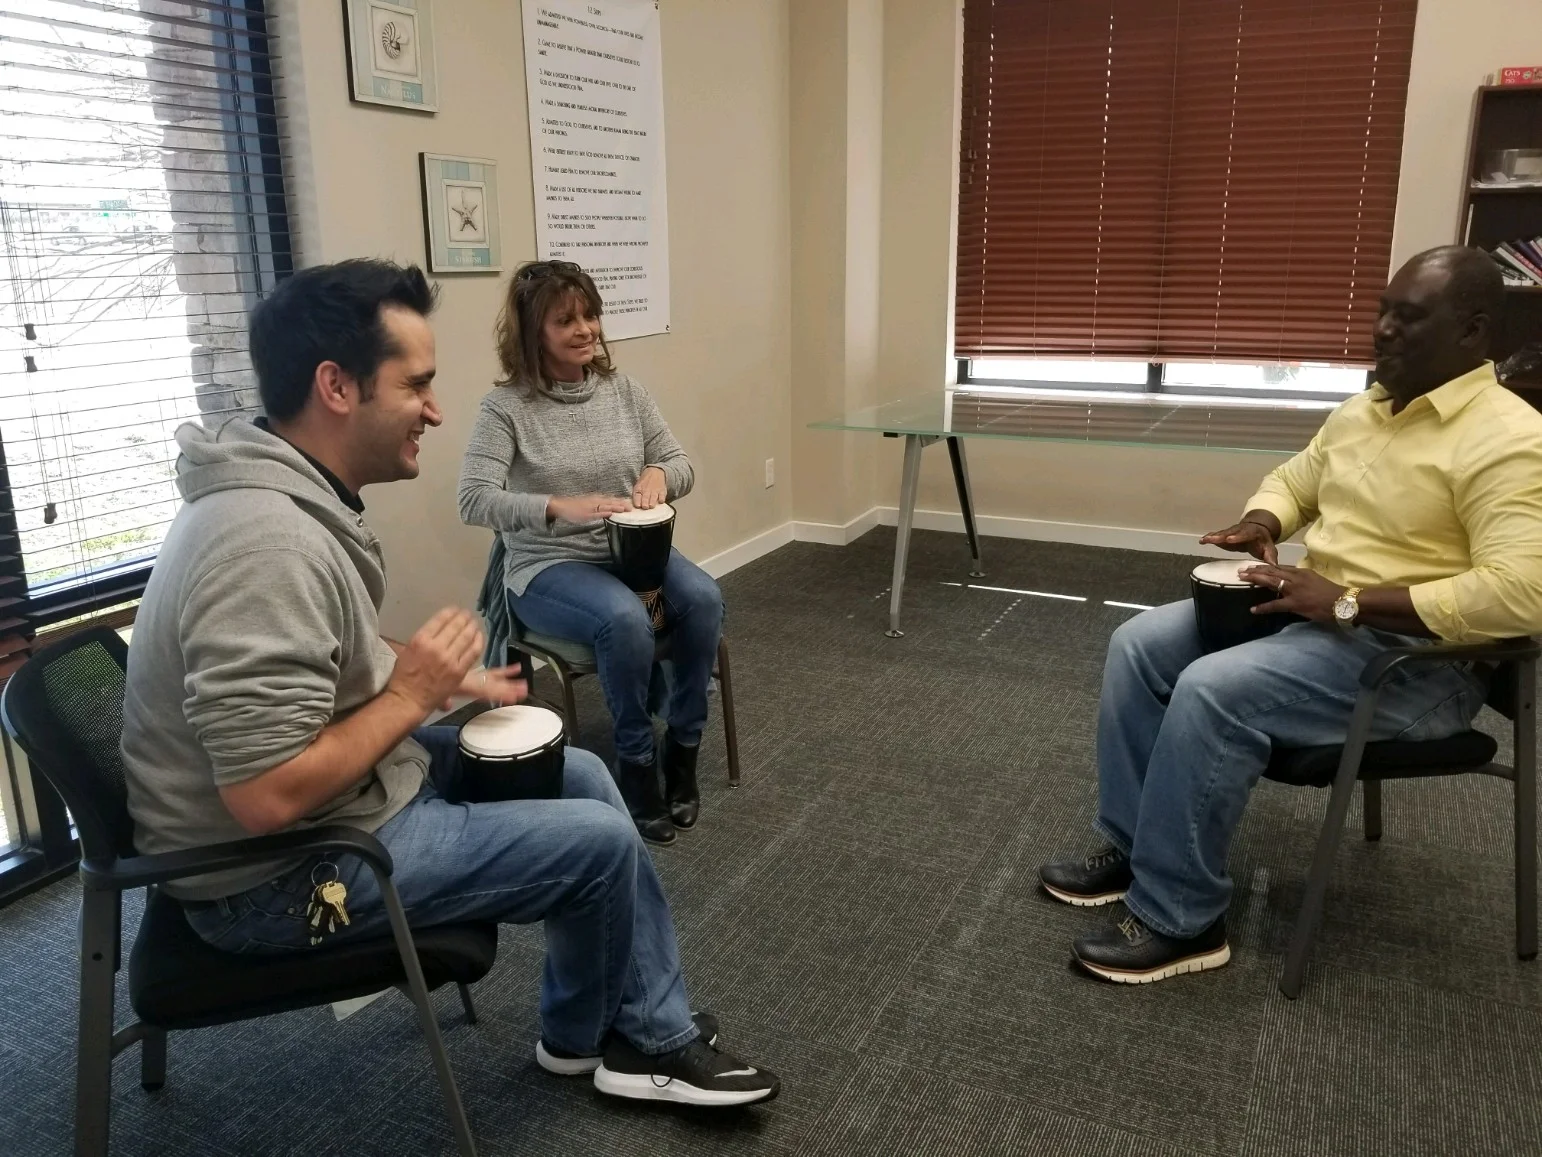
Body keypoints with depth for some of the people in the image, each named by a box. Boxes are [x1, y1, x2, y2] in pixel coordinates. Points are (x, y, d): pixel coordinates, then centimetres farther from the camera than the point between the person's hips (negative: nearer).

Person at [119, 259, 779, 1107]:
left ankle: (652, 1030, 21)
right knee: (601, 841, -6)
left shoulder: (285, 493, 1)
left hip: (339, 790, 10)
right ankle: (584, 1038, 25)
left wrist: (445, 675, 2)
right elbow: (268, 796, -33)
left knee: (580, 777, 10)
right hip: (283, 870, -10)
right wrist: (414, 694, -21)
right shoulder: (267, 540, -32)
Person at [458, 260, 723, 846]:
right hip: (548, 568, -4)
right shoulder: (506, 405, -10)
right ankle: (637, 762, -12)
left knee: (702, 597, -24)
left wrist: (658, 473, -17)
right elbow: (474, 499, -20)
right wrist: (560, 506, -34)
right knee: (624, 618, -34)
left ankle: (683, 748, -7)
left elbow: (681, 464, 8)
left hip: (631, 550, 5)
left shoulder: (623, 388, 4)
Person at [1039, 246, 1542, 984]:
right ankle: (1128, 845, 5)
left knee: (1212, 691, -30)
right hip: (1310, 609, 9)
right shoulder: (1363, 409, 9)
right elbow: (1295, 478, 25)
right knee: (1139, 644, -4)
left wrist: (1347, 602, -27)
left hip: (1416, 656, -9)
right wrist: (1261, 524, 0)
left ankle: (1177, 920, -15)